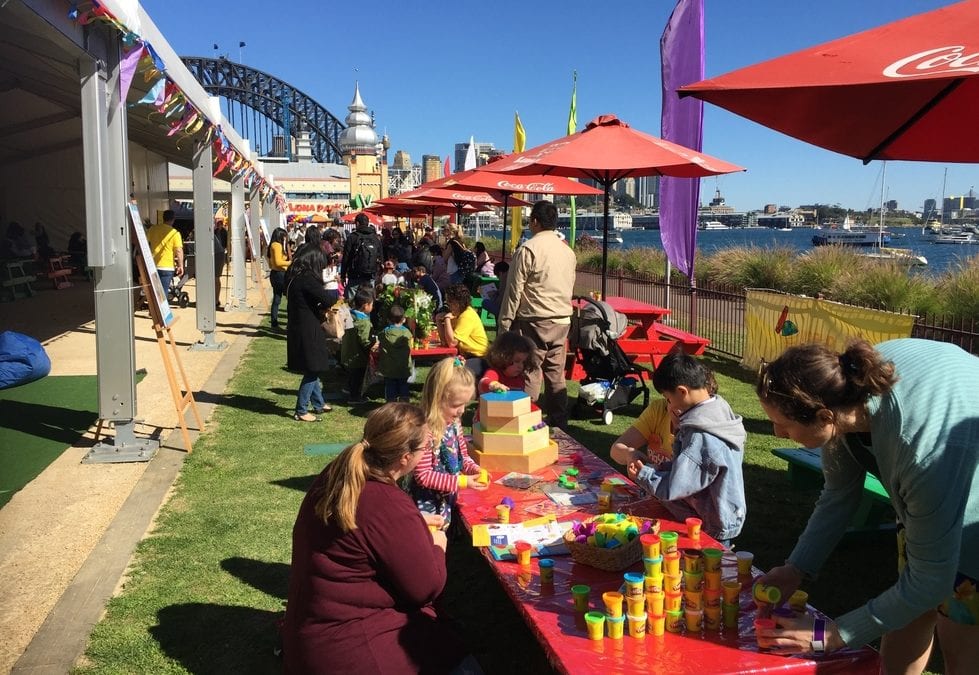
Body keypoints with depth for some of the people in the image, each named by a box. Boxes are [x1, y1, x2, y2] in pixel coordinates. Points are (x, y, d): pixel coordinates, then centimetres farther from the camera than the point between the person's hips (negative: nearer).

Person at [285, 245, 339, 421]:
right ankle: (301, 411, 4)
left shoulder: (293, 276, 9)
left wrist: (321, 307, 11)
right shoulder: (307, 278, -20)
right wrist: (336, 293, 0)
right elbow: (325, 298, -20)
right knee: (312, 369, -1)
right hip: (307, 330, -10)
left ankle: (318, 404, 34)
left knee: (312, 368, 21)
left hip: (297, 328, 10)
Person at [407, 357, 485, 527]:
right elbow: (423, 475, -24)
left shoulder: (454, 423, 0)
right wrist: (462, 481, -24)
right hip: (428, 505, -8)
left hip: (449, 500, 8)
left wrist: (475, 469, -5)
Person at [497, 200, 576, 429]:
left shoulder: (527, 250, -11)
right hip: (562, 320, 7)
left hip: (534, 321, -7)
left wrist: (505, 323, -6)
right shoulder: (568, 252, 10)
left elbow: (514, 291, -11)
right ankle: (559, 421, 18)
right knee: (556, 371, 12)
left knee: (530, 372, -3)